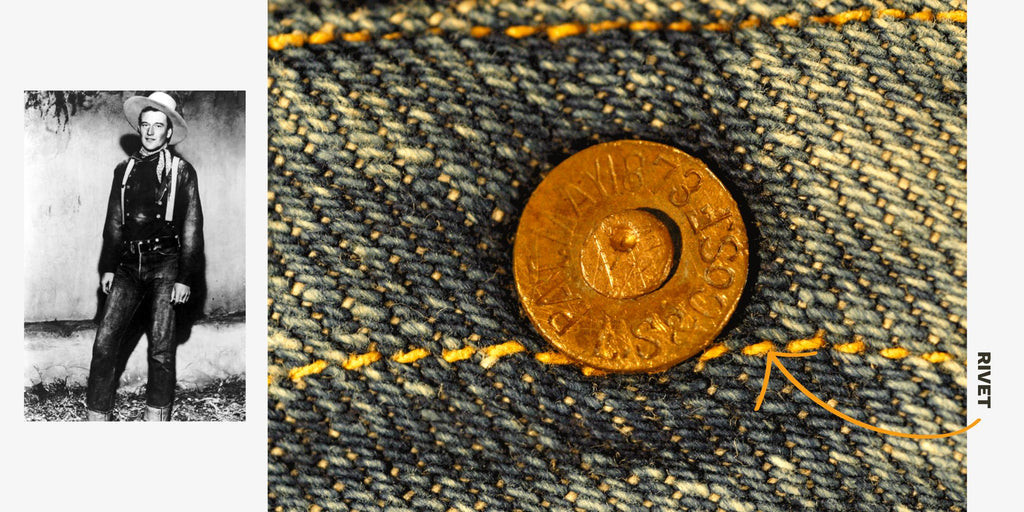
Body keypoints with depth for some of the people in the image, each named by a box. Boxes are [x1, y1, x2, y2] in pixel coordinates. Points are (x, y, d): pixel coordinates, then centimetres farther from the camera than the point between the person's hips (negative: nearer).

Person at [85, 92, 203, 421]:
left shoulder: (182, 171, 2)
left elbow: (192, 227, 0)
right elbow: (113, 223, 17)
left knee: (161, 348, -4)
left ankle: (157, 418, 7)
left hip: (164, 264, -3)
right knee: (104, 342, -4)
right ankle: (97, 417, 2)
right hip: (128, 265, 4)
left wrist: (185, 277, -6)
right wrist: (108, 267, 10)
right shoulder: (124, 169, 14)